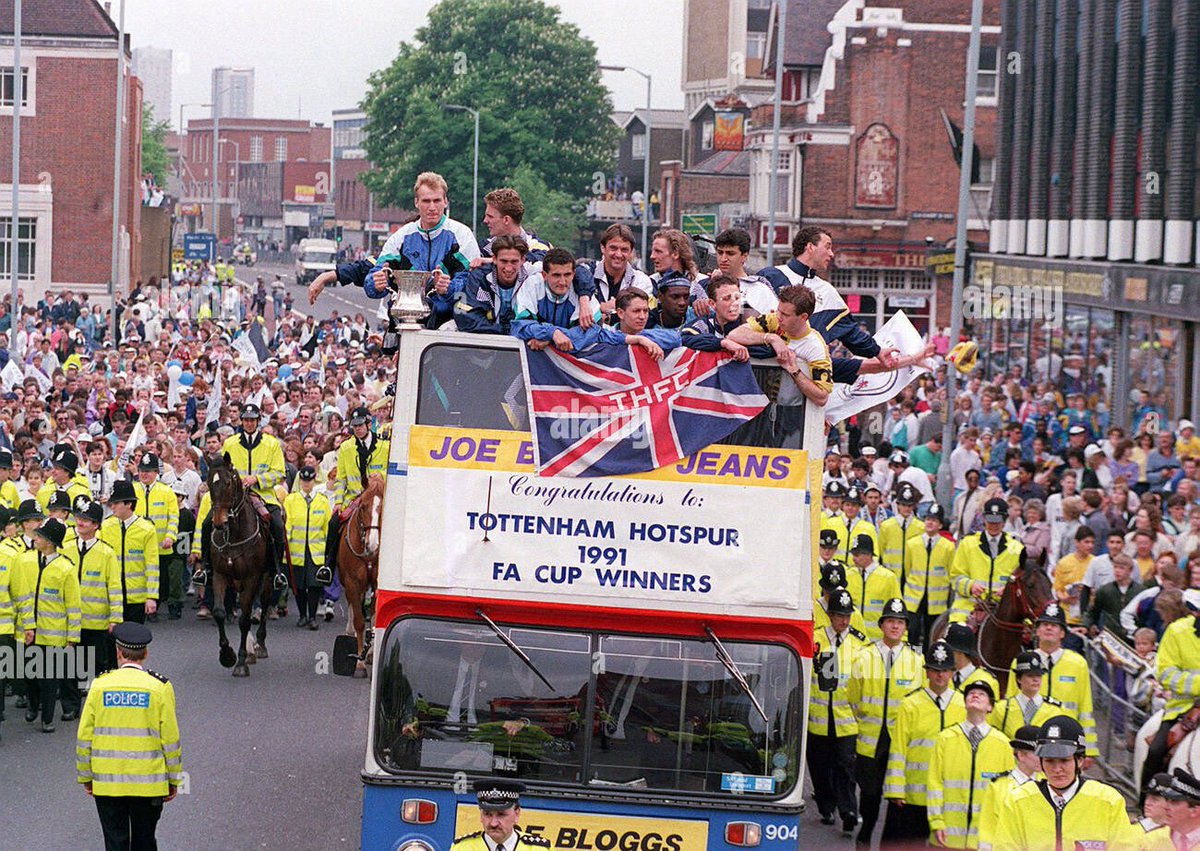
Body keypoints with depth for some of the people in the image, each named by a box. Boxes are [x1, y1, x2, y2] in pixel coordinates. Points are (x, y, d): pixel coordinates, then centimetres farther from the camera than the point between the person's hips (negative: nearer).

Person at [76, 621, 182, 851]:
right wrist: (174, 780, 7)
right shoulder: (159, 688, -6)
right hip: (148, 784, 0)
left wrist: (85, 776, 12)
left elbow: (84, 737, 1)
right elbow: (170, 739, -4)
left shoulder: (100, 685, -3)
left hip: (107, 782, 0)